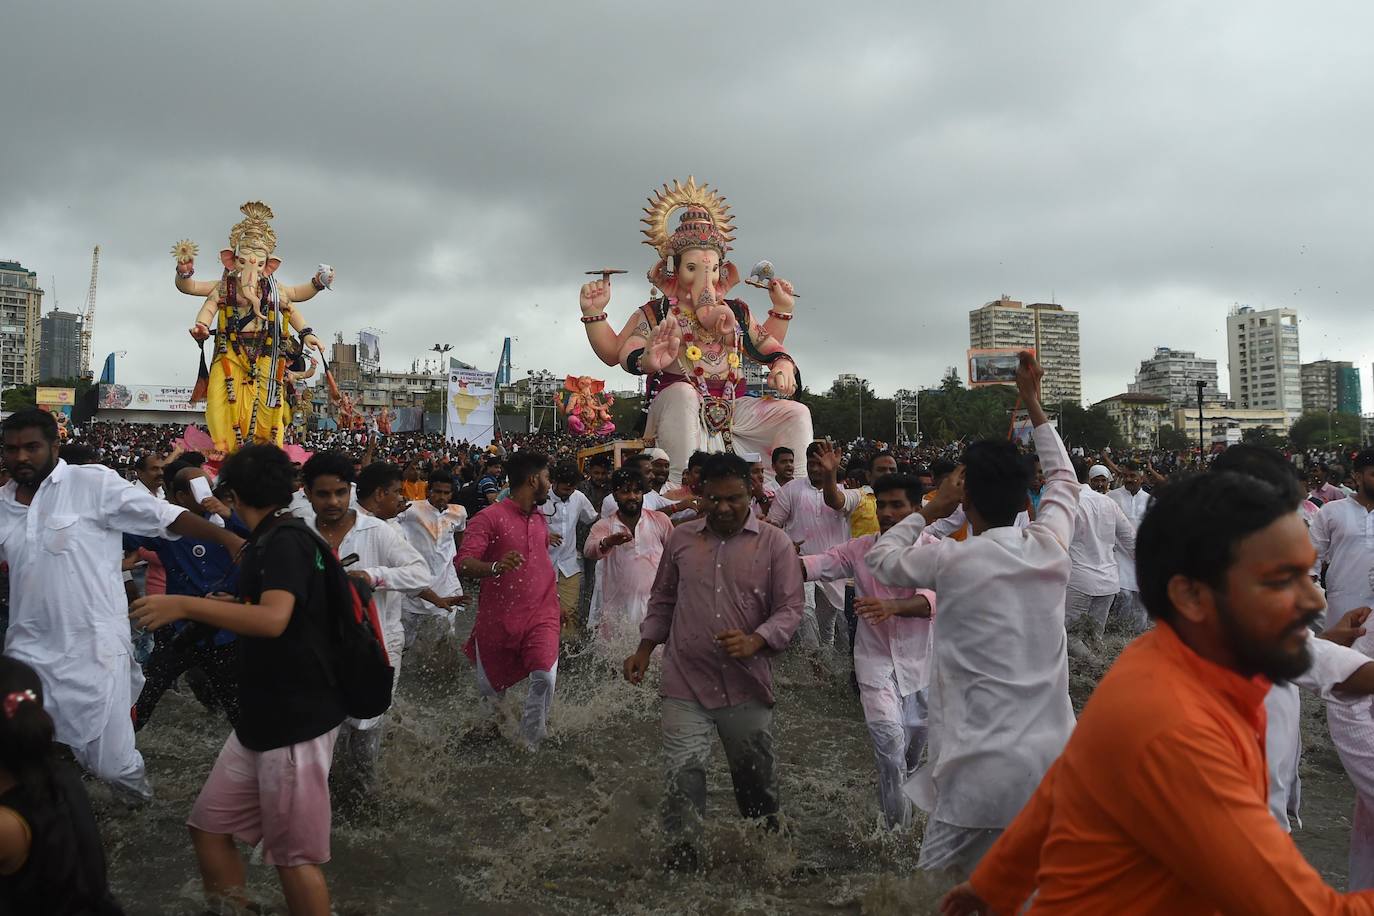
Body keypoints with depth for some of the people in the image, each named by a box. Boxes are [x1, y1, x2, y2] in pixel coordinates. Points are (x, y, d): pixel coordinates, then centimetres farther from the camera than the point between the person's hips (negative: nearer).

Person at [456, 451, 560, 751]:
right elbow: (463, 562, -22)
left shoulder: (540, 518, 10)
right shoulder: (490, 517, -12)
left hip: (541, 616, 4)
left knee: (545, 676, -18)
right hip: (498, 619, -4)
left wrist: (557, 602, 25)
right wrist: (495, 567, -41)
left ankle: (529, 743, 1)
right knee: (490, 687, 14)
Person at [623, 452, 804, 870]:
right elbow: (662, 599, 16)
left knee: (757, 776, 16)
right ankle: (682, 856, 11)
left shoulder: (775, 543, -2)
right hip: (686, 683, 1)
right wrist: (644, 649, 10)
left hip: (748, 685, 0)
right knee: (682, 774, -5)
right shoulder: (681, 538, 6)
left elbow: (790, 608, -5)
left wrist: (756, 641, -21)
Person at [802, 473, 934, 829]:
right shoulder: (859, 549, -6)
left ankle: (901, 784, 50)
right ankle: (897, 826, -1)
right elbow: (819, 564, -20)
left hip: (919, 659, 1)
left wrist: (892, 606, -47)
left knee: (915, 738, 18)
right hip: (876, 658, -1)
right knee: (889, 736, -17)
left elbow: (935, 597, -28)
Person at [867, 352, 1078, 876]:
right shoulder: (1050, 547, 0)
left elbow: (880, 557, 7)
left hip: (985, 768, -5)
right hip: (1055, 757, 5)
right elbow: (1064, 481, 21)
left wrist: (932, 510, 13)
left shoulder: (952, 561, -12)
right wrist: (1032, 402, 27)